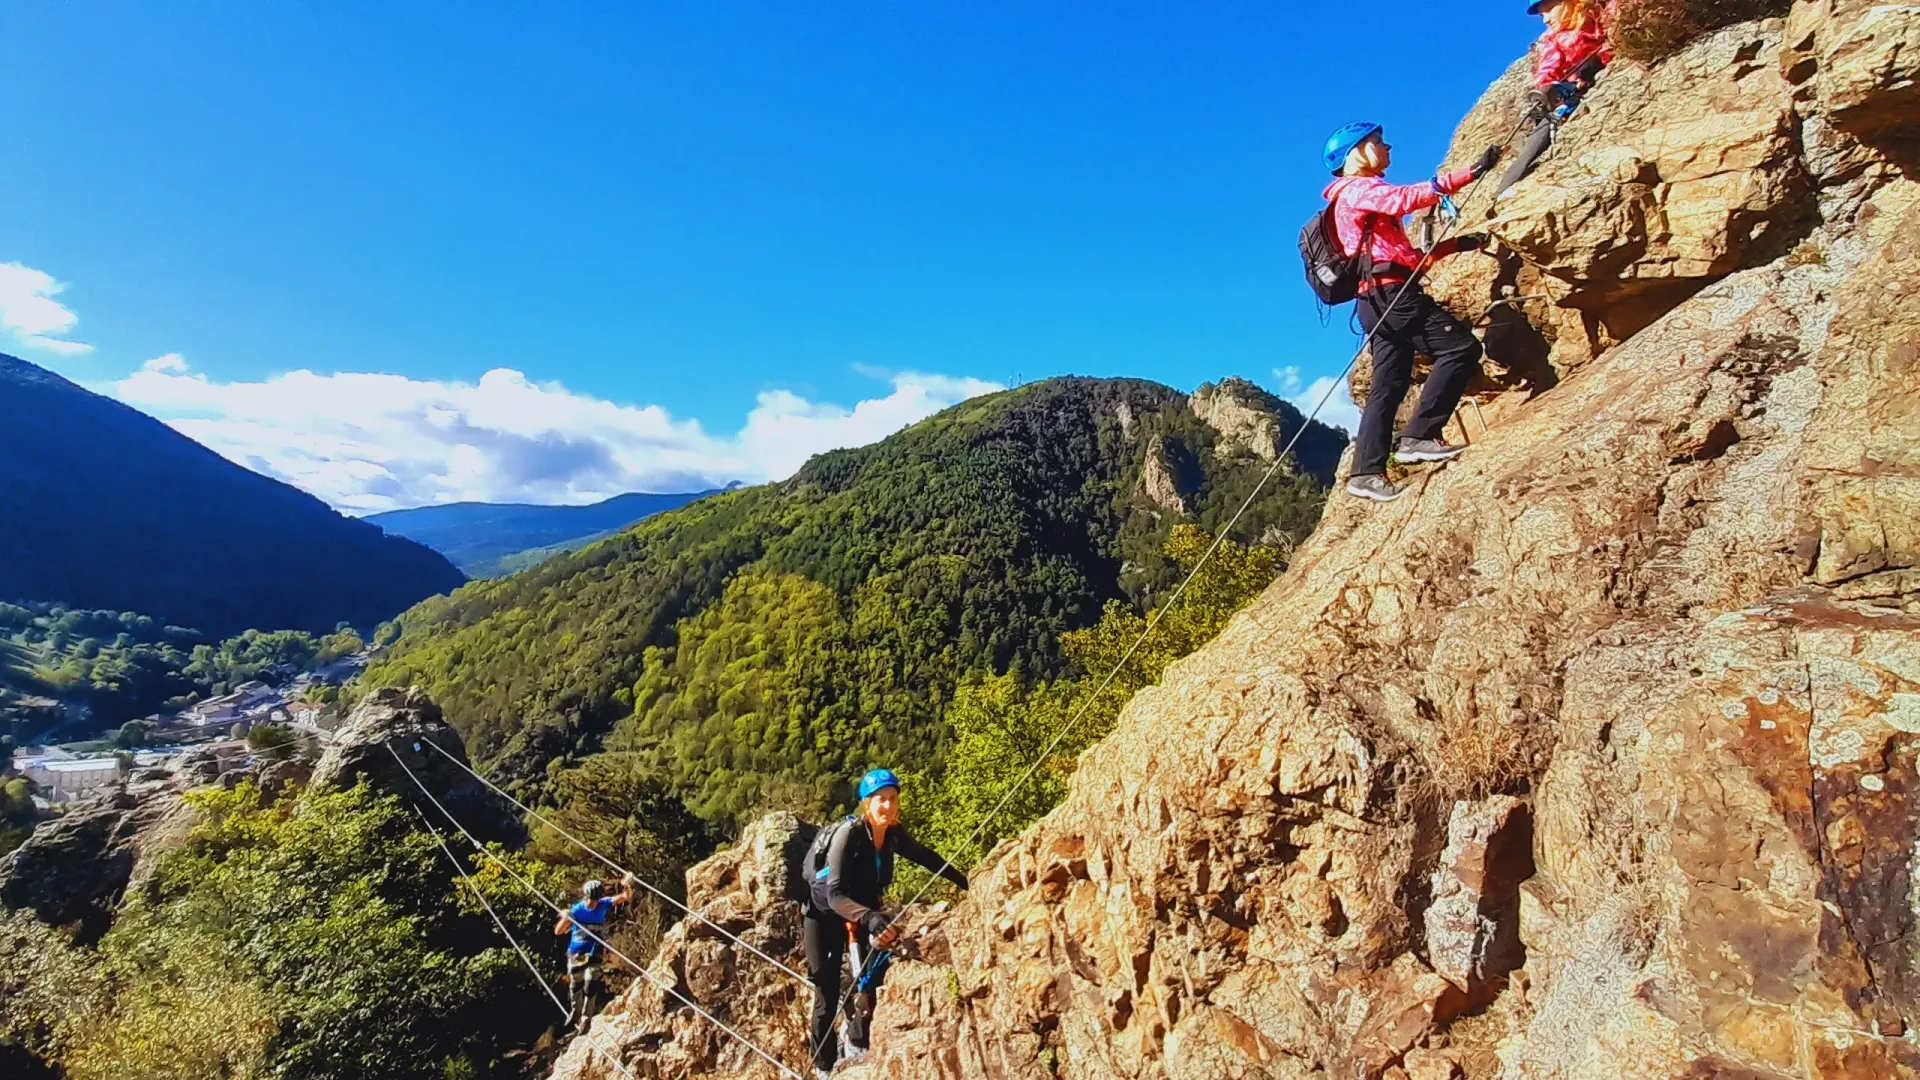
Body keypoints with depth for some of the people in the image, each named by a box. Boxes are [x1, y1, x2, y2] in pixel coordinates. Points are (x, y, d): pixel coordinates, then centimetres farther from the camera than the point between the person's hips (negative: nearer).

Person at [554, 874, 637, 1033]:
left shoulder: (603, 905, -10)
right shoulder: (576, 910, -15)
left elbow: (625, 898, -16)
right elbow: (558, 931, -16)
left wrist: (628, 886, -38)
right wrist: (565, 919, -38)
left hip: (594, 953, 0)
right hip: (576, 953, 0)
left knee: (590, 984, -13)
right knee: (575, 986, 15)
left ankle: (586, 1018, -1)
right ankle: (575, 1014, 38)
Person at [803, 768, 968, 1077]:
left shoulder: (893, 834, -16)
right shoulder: (847, 834, -33)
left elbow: (926, 858, 1)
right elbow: (835, 894, -41)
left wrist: (966, 882, 0)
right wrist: (871, 918, -57)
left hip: (862, 912, 5)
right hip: (825, 914, -5)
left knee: (871, 976, -6)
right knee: (827, 991, -1)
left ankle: (856, 1047, 11)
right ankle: (824, 1067, 15)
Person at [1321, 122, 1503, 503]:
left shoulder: (1365, 195, 29)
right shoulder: (1357, 190, 1)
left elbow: (1407, 256, 27)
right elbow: (1408, 197, -20)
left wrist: (1456, 244, 19)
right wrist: (1469, 174, -22)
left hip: (1381, 300, 10)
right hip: (1391, 293, -10)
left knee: (1389, 387, 5)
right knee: (1462, 347, -12)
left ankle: (1366, 472, 2)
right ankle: (1419, 436, -13)